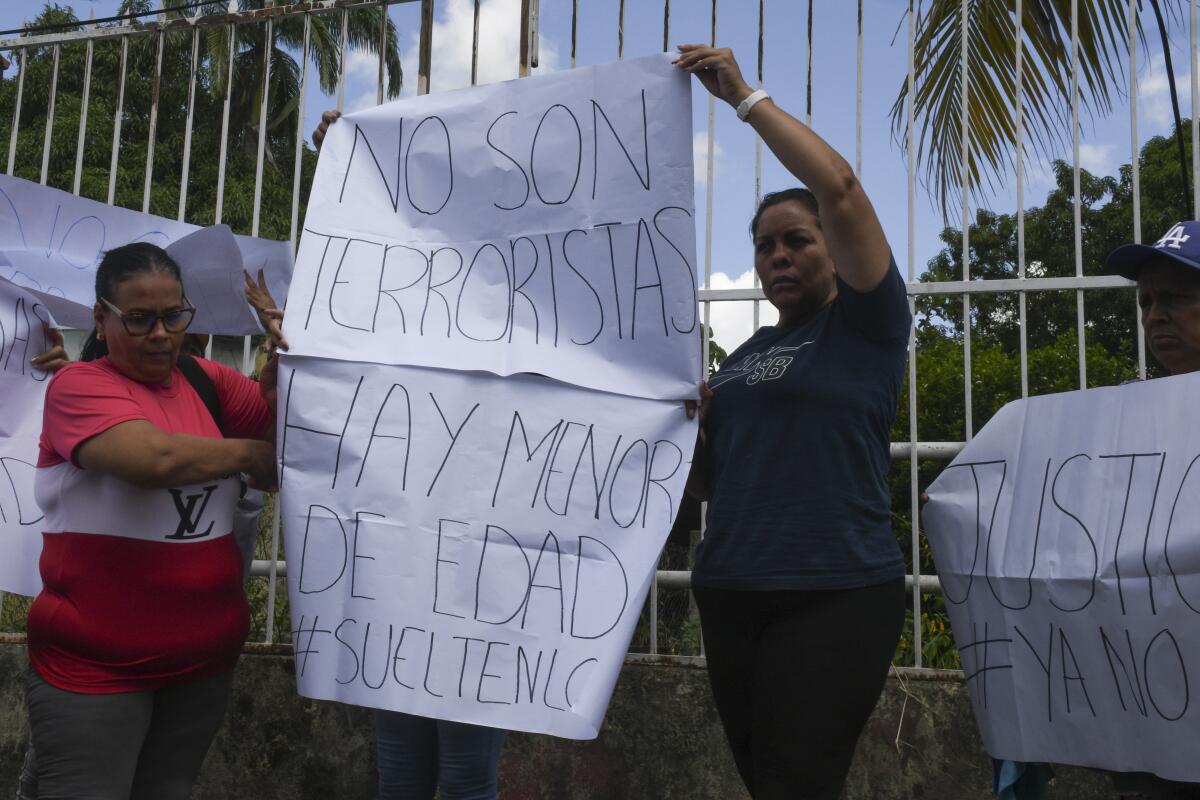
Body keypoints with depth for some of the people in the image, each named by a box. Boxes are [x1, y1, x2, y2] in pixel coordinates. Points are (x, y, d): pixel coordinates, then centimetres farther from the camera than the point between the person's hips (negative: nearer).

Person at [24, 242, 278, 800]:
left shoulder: (207, 381, 7)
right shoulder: (78, 384, -9)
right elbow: (156, 456, -26)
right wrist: (252, 453, -11)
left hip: (206, 655, 5)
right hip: (93, 666, -5)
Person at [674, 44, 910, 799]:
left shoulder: (867, 327, -2)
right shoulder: (747, 353, 16)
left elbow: (839, 184, -16)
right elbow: (709, 481, 18)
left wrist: (745, 96, -10)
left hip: (832, 599, -7)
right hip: (730, 596, 7)